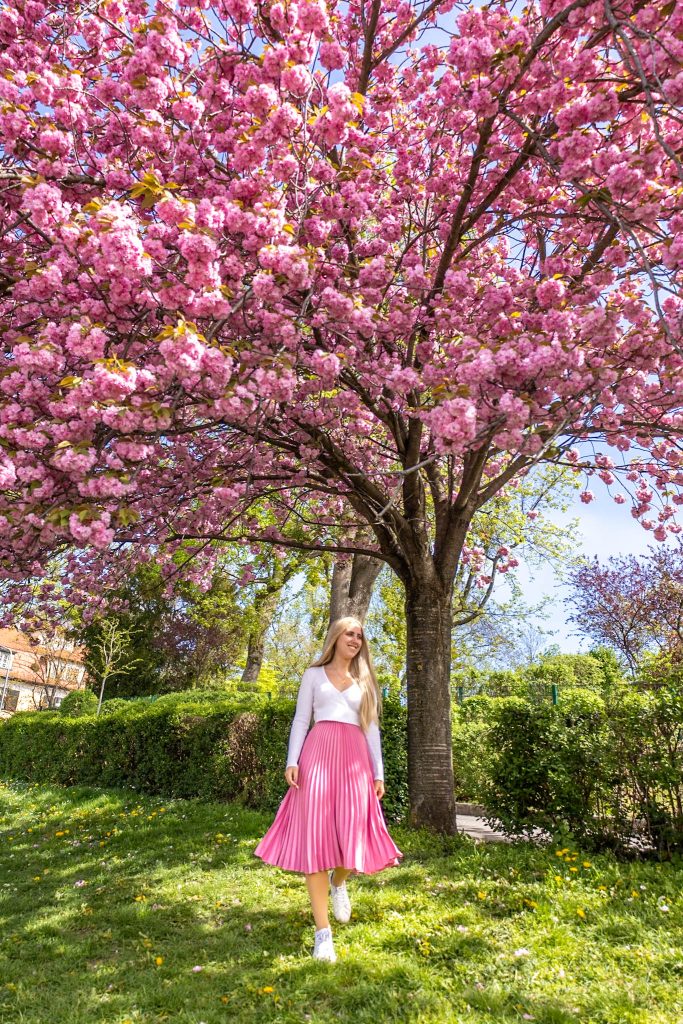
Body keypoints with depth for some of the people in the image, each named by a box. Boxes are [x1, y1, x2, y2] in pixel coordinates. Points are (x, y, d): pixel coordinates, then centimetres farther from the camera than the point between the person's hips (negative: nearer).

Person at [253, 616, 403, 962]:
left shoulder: (365, 681, 19)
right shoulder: (314, 674, 13)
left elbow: (372, 728, 16)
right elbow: (300, 720, 8)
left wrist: (378, 773, 10)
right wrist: (292, 761, -4)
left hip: (355, 761, 2)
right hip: (318, 755, -2)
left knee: (353, 838, -5)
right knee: (315, 838, -6)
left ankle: (338, 881, 31)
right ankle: (323, 932, 2)